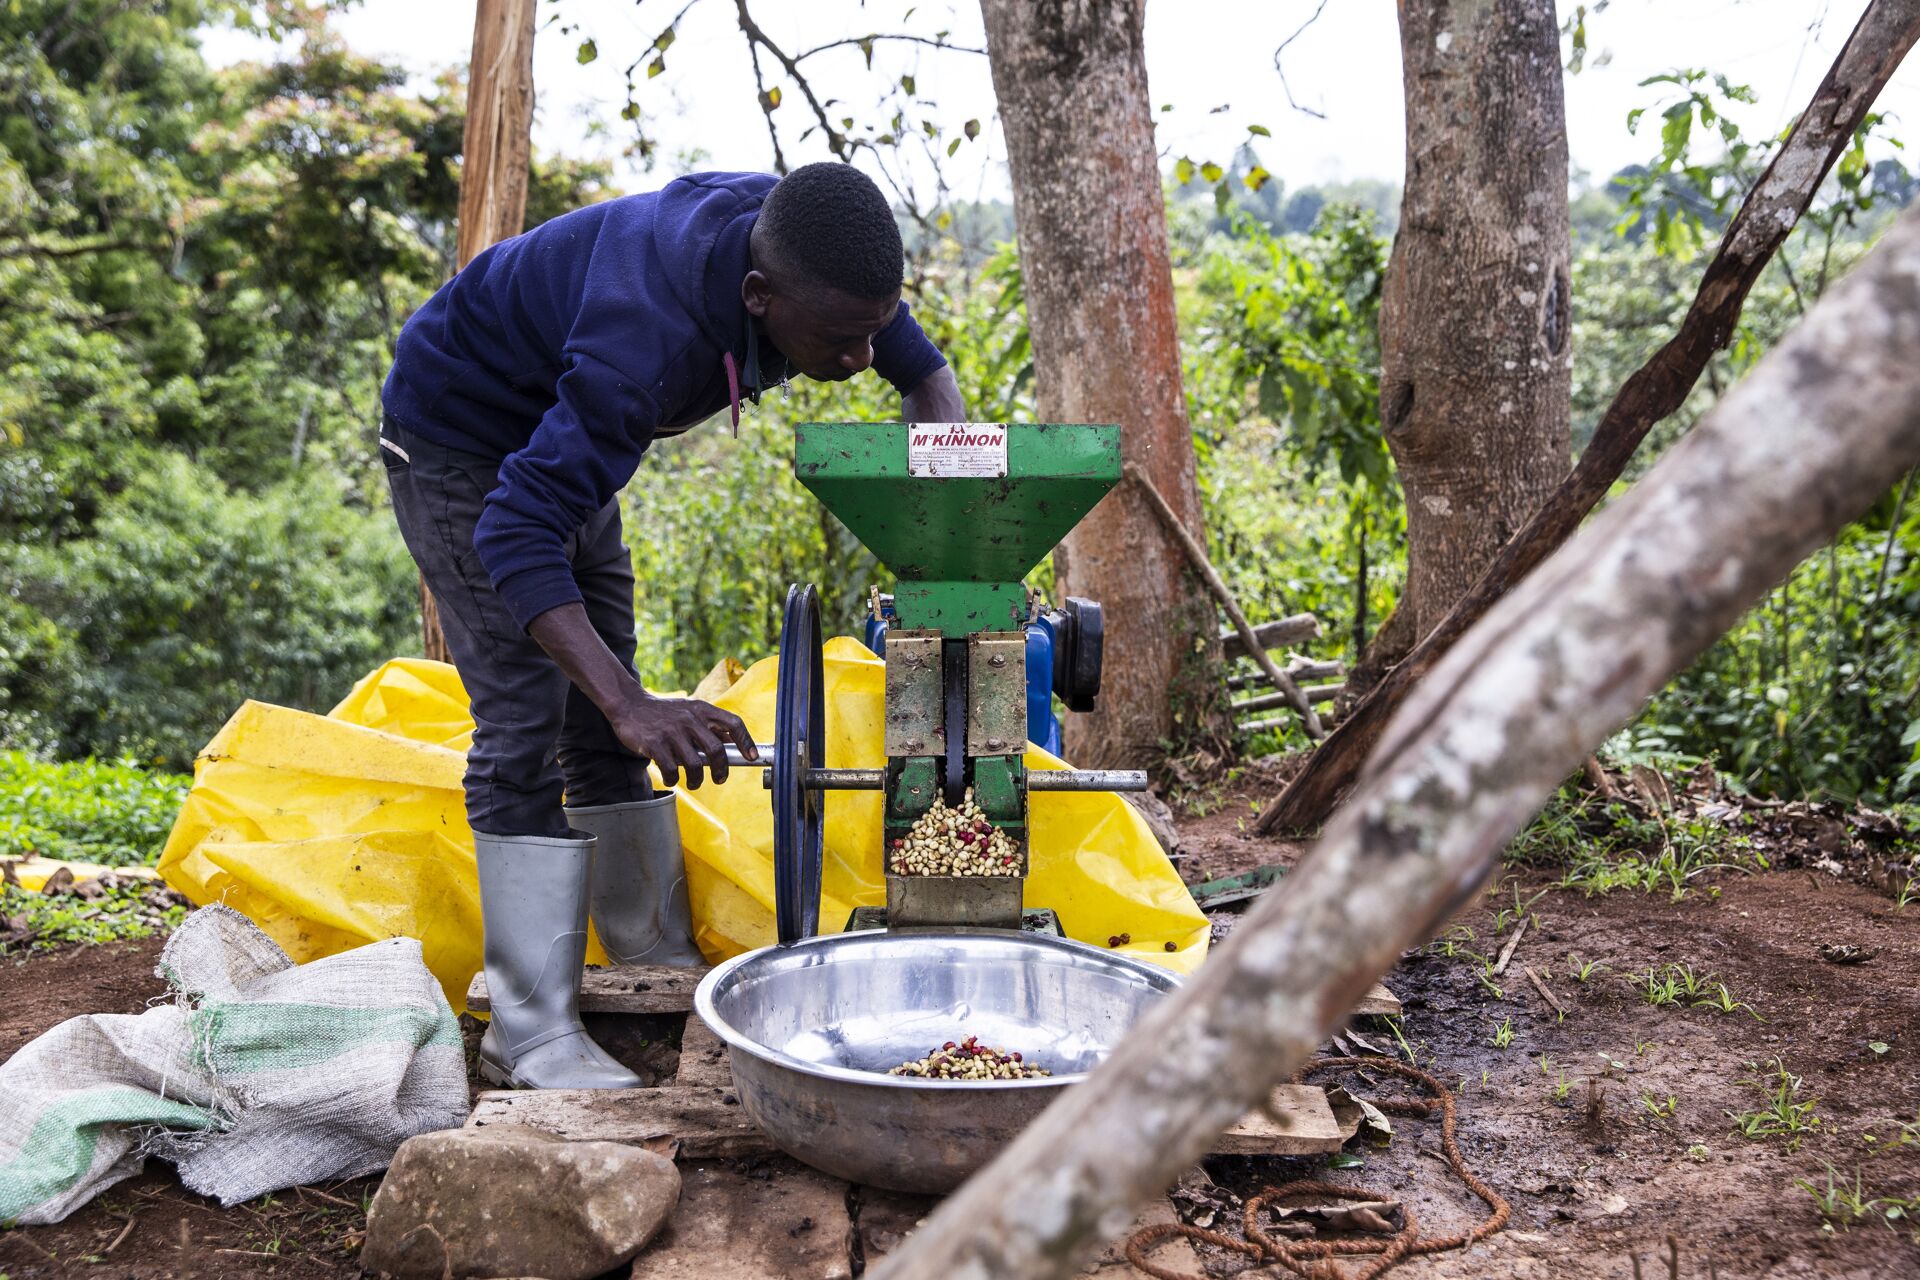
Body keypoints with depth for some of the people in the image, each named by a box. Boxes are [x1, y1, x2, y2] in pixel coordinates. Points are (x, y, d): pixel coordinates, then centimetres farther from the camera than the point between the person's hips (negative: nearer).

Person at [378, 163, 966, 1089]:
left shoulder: (796, 241, -18)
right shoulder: (650, 339, -42)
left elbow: (923, 369, -3)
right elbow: (516, 530, -45)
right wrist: (631, 706, -55)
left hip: (558, 433, 8)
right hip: (458, 437, -8)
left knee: (605, 722, 8)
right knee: (526, 721, -14)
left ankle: (659, 965, 16)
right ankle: (530, 1033, -9)